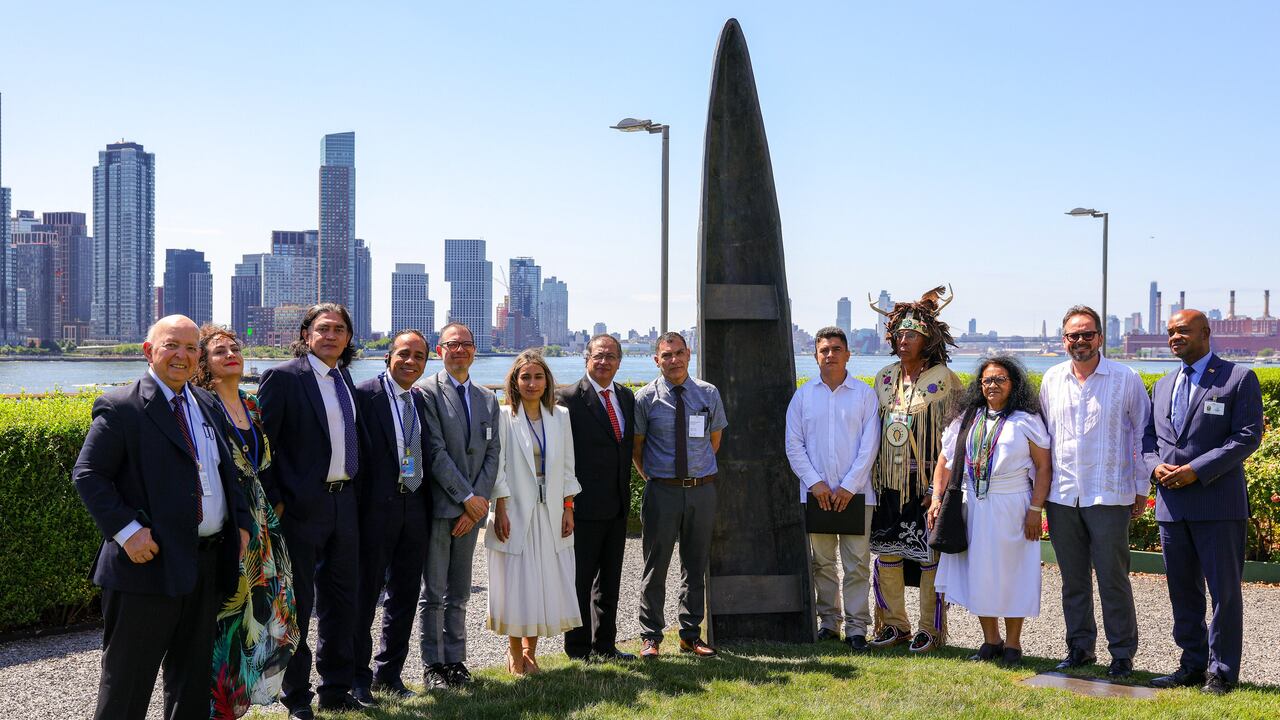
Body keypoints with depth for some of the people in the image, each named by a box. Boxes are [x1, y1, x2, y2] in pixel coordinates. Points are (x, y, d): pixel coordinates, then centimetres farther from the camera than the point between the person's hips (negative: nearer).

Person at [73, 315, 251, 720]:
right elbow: (87, 475, -12)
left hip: (206, 564, 7)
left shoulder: (207, 406, 14)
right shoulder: (120, 408, -8)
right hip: (150, 562, -7)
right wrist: (126, 530, -21)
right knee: (127, 684, 2)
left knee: (193, 676, 16)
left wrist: (241, 521, 10)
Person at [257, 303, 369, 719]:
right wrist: (273, 501, -14)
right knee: (298, 602, 3)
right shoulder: (283, 378, -9)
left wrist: (354, 489, 11)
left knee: (341, 599, 14)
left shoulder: (346, 379, 12)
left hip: (344, 502, 7)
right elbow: (261, 443, -11)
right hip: (302, 505, -7)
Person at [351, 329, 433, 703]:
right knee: (366, 593, 3)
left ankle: (389, 672, 26)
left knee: (405, 595, 13)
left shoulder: (421, 401, 12)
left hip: (415, 507, 7)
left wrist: (428, 504, 8)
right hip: (377, 507, -7)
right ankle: (359, 675, 15)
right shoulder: (366, 395, -9)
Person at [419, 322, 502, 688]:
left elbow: (491, 455, 9)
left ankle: (455, 661, 19)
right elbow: (436, 452, -12)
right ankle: (432, 665, 9)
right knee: (433, 592, 1)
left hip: (471, 507, 5)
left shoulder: (488, 399, 13)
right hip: (438, 504, -5)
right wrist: (467, 497, -13)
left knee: (459, 593, 11)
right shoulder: (427, 392, -6)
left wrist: (478, 501, -3)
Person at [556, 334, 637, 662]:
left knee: (610, 578, 14)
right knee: (580, 578, 3)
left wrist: (625, 492, 15)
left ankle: (604, 645, 24)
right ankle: (579, 647, 13)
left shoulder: (626, 397, 12)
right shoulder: (569, 398, -9)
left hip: (618, 505, 7)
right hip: (585, 505, -7)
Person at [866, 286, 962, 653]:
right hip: (889, 481, 5)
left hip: (925, 482, -5)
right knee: (886, 553, 8)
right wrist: (873, 476, 11)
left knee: (928, 555, 0)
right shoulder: (885, 377, 9)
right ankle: (894, 623, 21)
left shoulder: (942, 379, -7)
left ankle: (931, 628, 12)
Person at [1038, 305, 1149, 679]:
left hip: (1109, 495, -3)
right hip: (1061, 494, 4)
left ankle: (1123, 654, 11)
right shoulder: (1052, 379, 8)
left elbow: (1142, 433, 3)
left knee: (1113, 579, 0)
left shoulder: (1125, 379, -2)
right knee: (1073, 578, 11)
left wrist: (1141, 487, 2)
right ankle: (1079, 646, 23)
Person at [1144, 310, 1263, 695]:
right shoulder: (1163, 386, 16)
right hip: (1172, 503, 6)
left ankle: (1222, 671, 11)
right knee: (1183, 590, 12)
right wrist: (1156, 466, -4)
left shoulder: (1239, 378, -3)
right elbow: (1148, 437, 18)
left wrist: (1196, 470, -17)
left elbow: (1247, 436, -11)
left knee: (1224, 589, 1)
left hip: (1218, 503, -6)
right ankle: (1193, 664, 23)